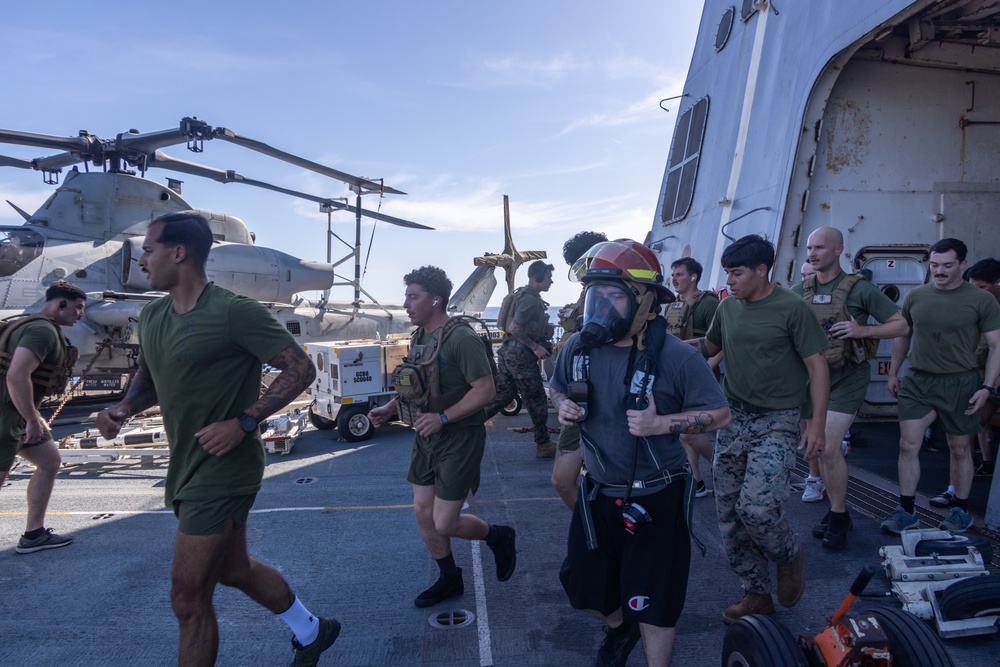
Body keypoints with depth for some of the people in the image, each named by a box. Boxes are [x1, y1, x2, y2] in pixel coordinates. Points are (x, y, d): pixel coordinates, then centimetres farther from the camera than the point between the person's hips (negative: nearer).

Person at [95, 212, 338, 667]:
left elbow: (300, 369, -17)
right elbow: (149, 378, 21)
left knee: (189, 598, 1)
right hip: (185, 470, 9)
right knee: (233, 568, 24)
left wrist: (243, 423, -23)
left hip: (222, 472, -9)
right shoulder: (152, 316, 6)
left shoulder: (234, 312, -20)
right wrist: (123, 409, 0)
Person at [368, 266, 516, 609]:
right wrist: (390, 408, 3)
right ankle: (450, 580, 32)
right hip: (426, 439, 8)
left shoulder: (461, 339, -20)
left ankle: (499, 536, 25)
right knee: (423, 512, 12)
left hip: (458, 440, -8)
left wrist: (443, 418, -27)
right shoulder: (419, 337, 6)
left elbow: (486, 390, -24)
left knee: (444, 524, -4)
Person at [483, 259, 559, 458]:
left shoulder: (522, 295, 15)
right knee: (537, 402, 3)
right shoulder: (531, 299, -17)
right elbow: (514, 328, -27)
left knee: (501, 396, 16)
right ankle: (544, 445, 14)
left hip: (507, 351, 10)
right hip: (521, 354, -10)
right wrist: (536, 347, -21)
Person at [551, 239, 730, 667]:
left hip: (655, 499, -5)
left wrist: (662, 424, -28)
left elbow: (720, 414, -14)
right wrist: (563, 405, -10)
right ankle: (618, 628, 53)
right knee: (584, 584, 20)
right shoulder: (578, 347, -6)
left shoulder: (675, 357, -20)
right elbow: (559, 387, 13)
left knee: (654, 600, 11)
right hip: (599, 493, 5)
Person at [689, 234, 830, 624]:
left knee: (756, 506, -20)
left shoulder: (792, 309, -9)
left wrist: (818, 424, -14)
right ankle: (756, 595, 24)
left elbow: (817, 366, -8)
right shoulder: (728, 308, 7)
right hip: (733, 420, 6)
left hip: (776, 423, -6)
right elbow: (709, 347, 22)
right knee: (729, 515, 7)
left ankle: (789, 556, 14)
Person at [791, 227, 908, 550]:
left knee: (828, 448, -12)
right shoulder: (799, 291, 4)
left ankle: (838, 517, 7)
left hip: (846, 379, -5)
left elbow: (902, 326, -6)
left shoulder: (859, 289, -8)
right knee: (818, 449, 10)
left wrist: (862, 330, -21)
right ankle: (835, 509, 27)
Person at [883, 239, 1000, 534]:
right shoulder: (915, 297, 5)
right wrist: (893, 373, 16)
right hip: (917, 381, 2)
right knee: (908, 445, -2)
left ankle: (961, 510, 26)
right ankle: (906, 511, 8)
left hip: (960, 383, -2)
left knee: (960, 449, 9)